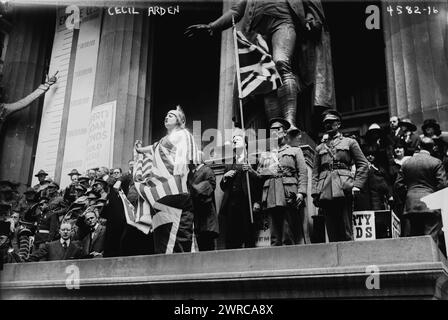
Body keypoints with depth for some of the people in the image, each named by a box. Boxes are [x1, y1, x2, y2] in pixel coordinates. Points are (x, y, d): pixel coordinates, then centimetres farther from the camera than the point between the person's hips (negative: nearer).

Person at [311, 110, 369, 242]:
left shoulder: (350, 142, 14)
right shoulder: (320, 148, 22)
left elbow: (363, 164, 7)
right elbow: (315, 173, 17)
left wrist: (357, 185, -6)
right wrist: (315, 192, 3)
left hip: (344, 189, -3)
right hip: (325, 193, 3)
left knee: (346, 231, -6)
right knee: (331, 232, 1)